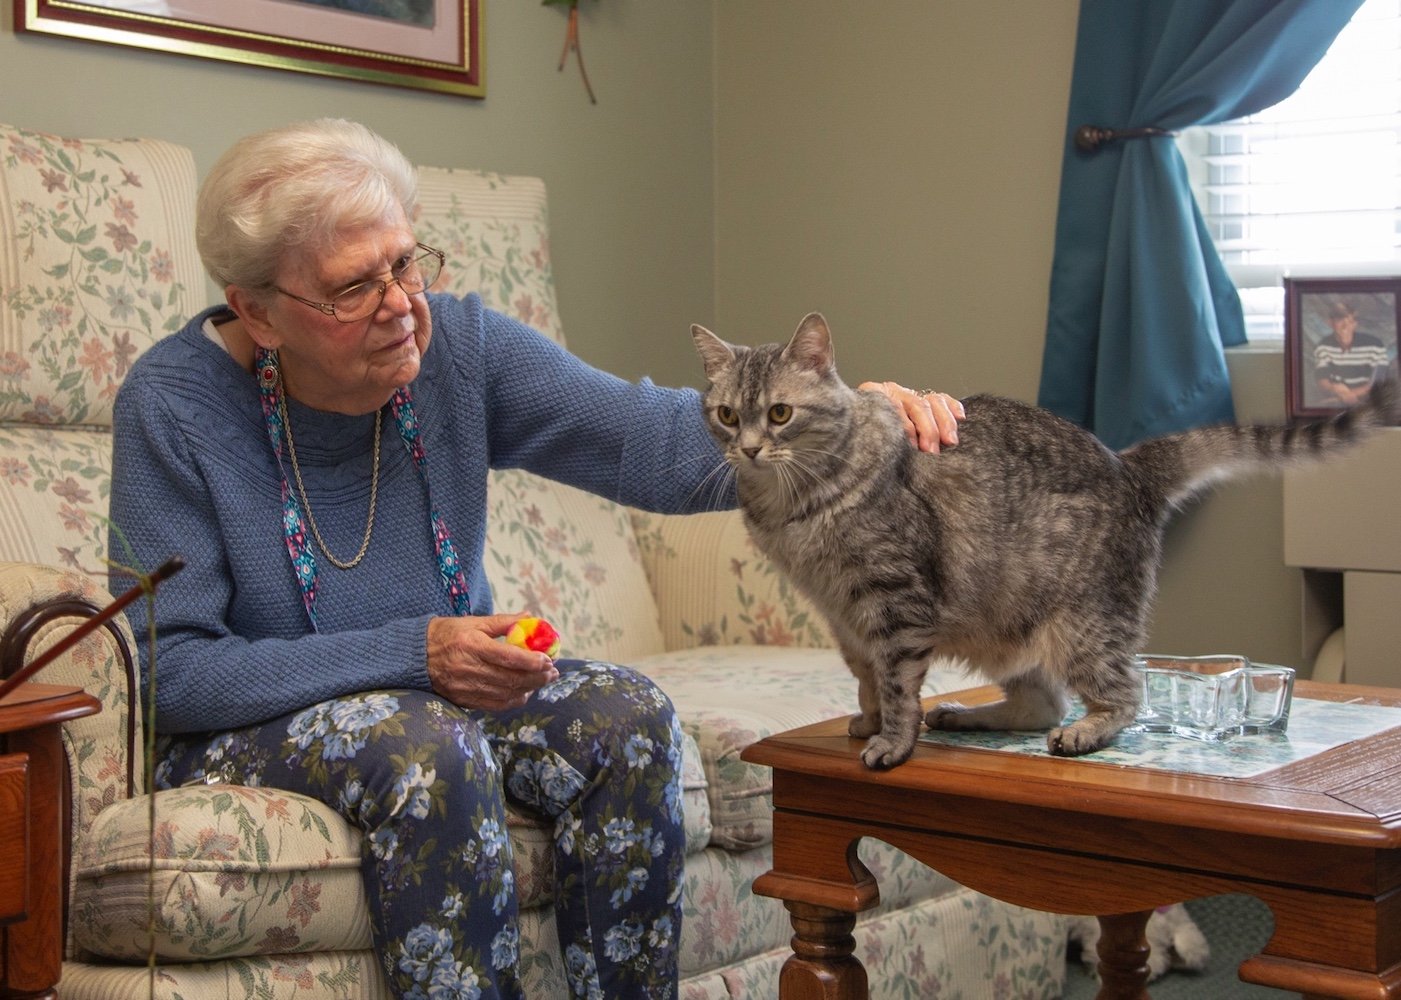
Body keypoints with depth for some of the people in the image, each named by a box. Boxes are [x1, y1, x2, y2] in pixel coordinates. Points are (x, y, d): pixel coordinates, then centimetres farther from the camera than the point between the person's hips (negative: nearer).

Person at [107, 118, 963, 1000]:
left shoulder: (457, 344, -9)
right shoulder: (173, 405, -18)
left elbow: (655, 439, -19)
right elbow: (170, 671, -19)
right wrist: (413, 653, -27)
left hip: (444, 692, 4)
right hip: (251, 727, -4)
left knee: (628, 718, -21)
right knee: (429, 749, -34)